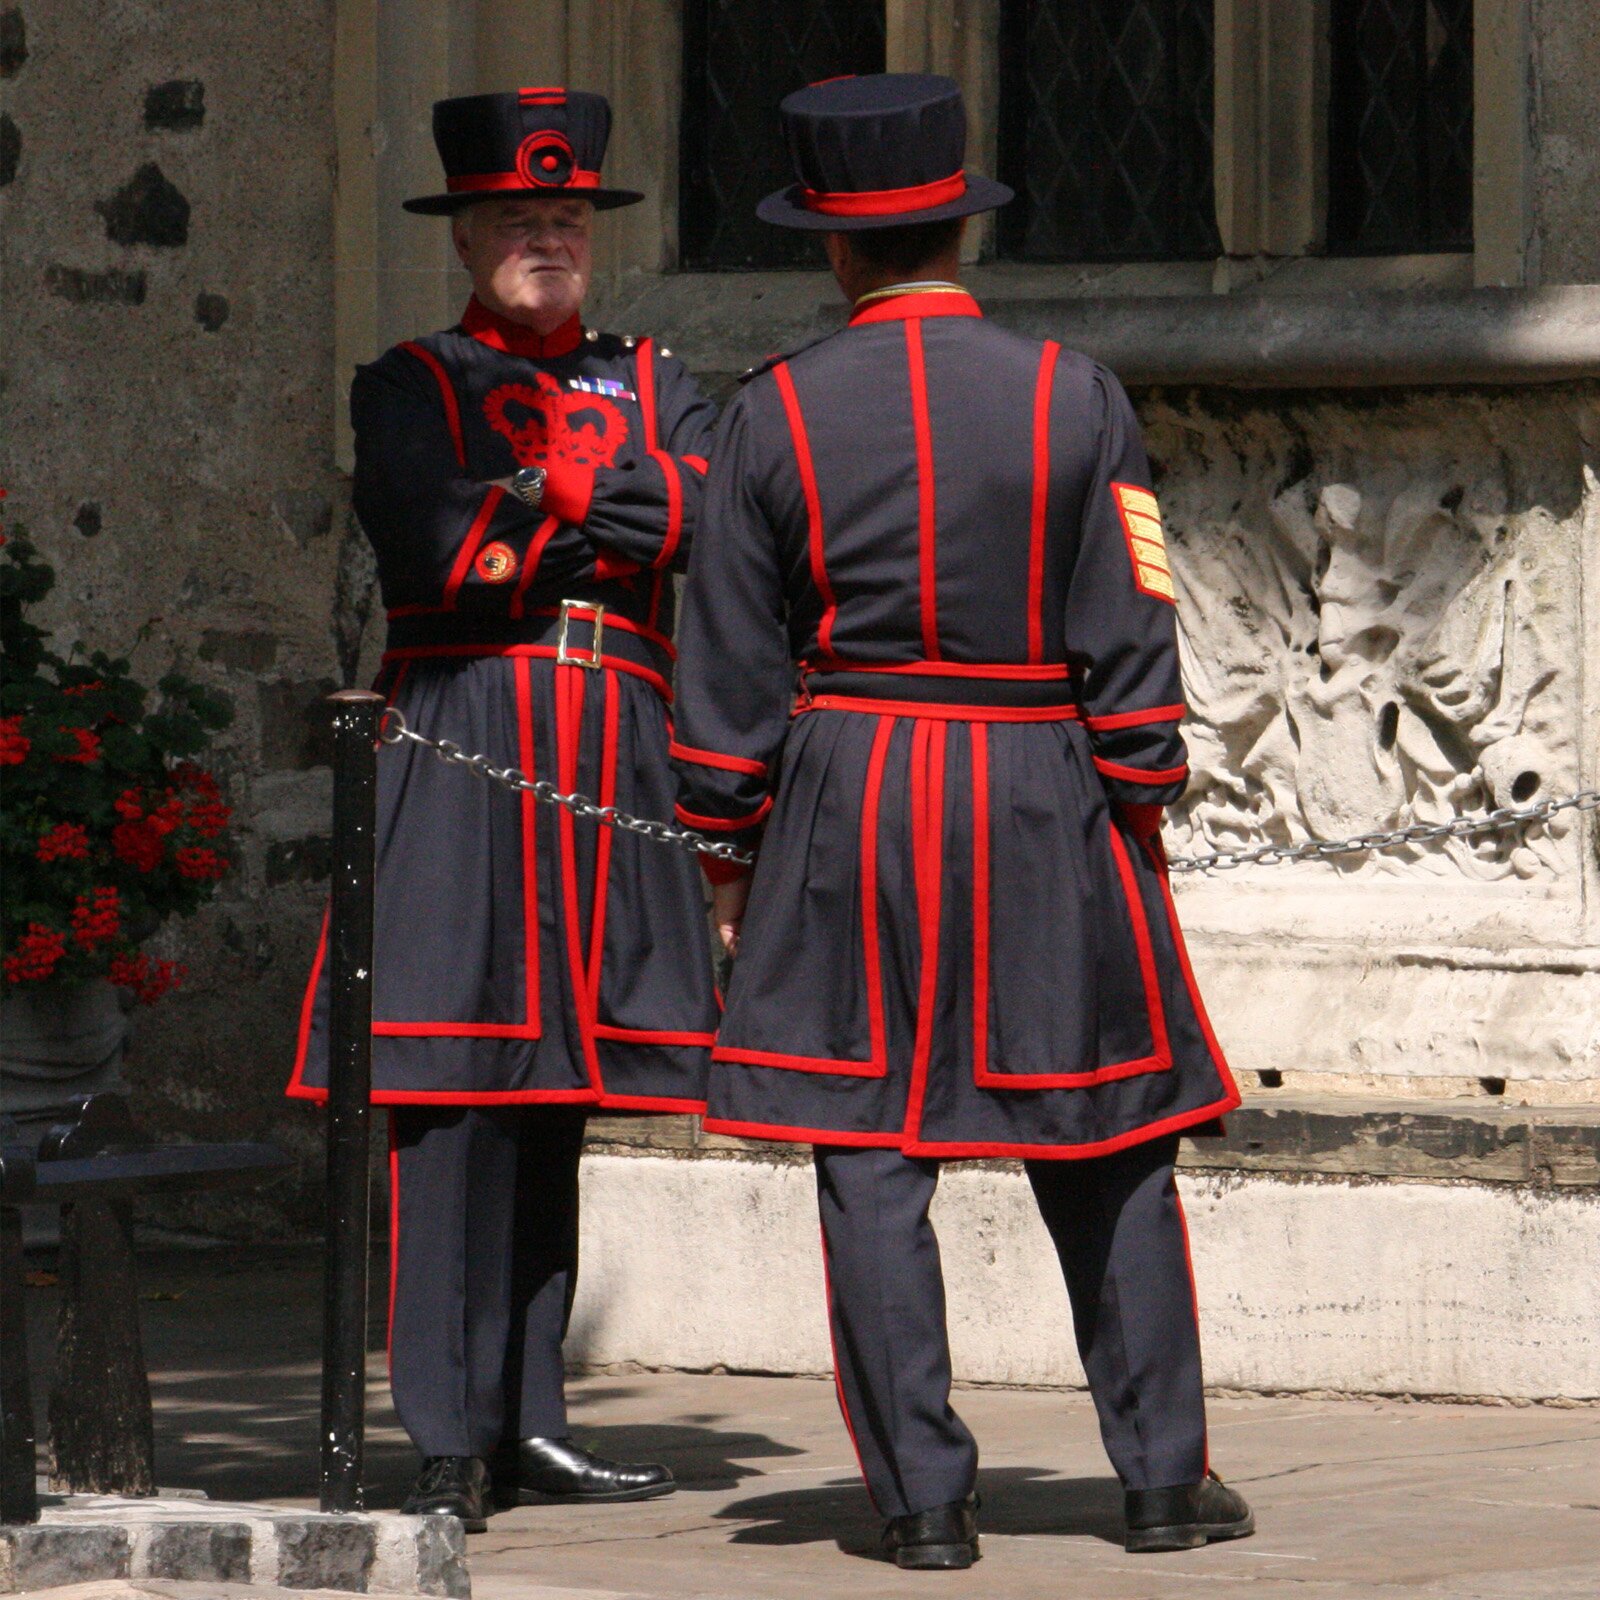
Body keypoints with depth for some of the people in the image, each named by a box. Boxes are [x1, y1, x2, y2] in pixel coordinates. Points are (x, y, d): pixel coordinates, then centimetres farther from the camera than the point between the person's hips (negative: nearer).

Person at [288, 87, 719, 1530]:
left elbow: (721, 510, -2)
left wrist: (529, 497, -8)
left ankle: (533, 1425, 14)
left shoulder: (650, 383, 18)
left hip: (618, 764, 4)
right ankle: (450, 1440, -8)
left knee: (557, 1101, 8)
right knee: (455, 1103, -9)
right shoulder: (407, 387, 8)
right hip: (462, 752, -4)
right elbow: (427, 544, -11)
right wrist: (587, 505, -6)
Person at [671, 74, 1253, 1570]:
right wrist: (1139, 823, 6)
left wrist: (730, 849, 10)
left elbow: (731, 663, 1)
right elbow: (1127, 641, -2)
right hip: (1045, 803, 0)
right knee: (1109, 1146, 9)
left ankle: (924, 1491, 2)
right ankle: (1164, 1474, 11)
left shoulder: (775, 416, -2)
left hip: (850, 807, 0)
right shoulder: (1072, 396, -2)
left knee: (871, 1154, 4)